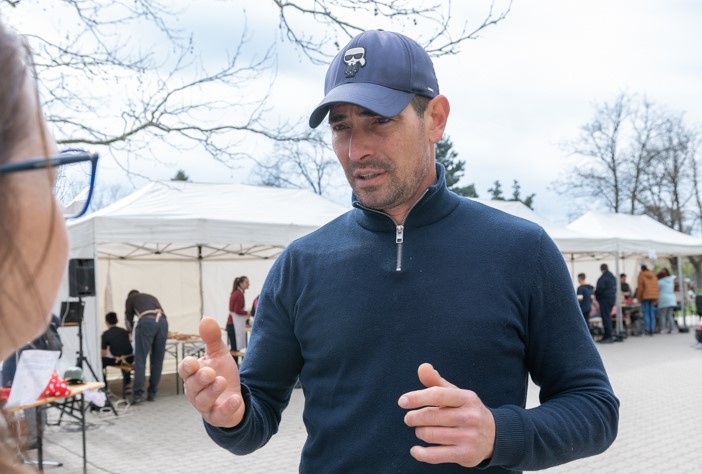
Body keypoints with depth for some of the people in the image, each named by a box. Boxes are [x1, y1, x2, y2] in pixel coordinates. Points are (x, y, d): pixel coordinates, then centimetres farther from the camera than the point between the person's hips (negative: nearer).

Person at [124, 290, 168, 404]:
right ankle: (152, 394, 11)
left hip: (146, 322, -4)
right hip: (163, 322, 4)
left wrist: (133, 331, 53)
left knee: (140, 360, -2)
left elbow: (129, 319, 33)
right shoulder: (151, 297, 39)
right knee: (157, 361, 9)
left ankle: (138, 394, -9)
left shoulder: (130, 298, 28)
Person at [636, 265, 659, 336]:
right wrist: (655, 298, 13)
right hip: (654, 296, 5)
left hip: (645, 296, -5)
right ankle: (652, 330, 4)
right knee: (652, 313, 7)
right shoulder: (653, 275, 13)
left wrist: (639, 297, 1)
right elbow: (656, 287, 11)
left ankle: (647, 330, -10)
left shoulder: (641, 275, -3)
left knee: (646, 313, -4)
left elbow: (640, 287, -7)